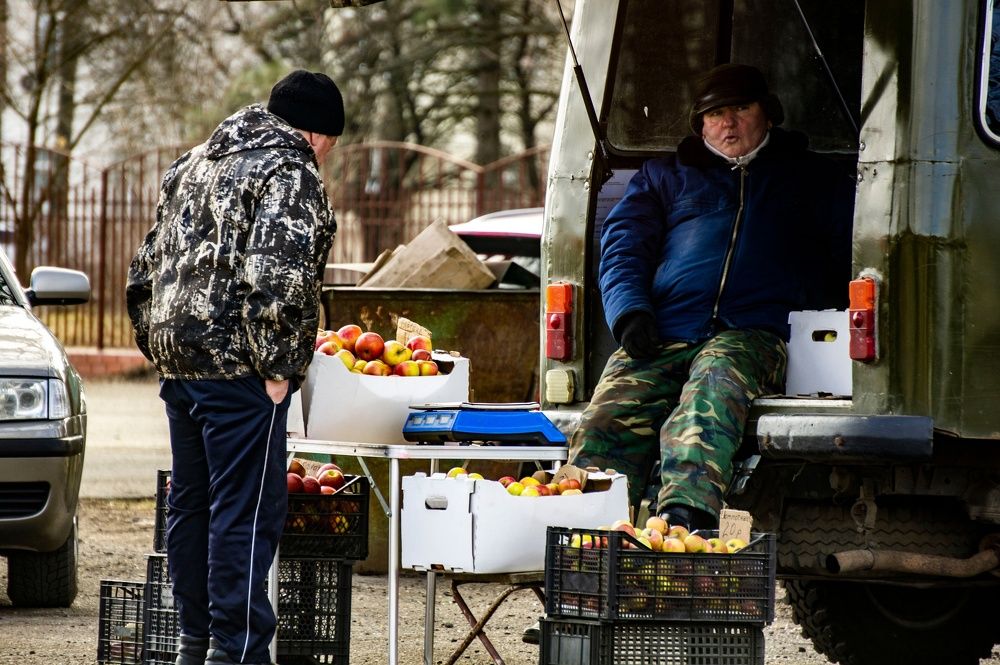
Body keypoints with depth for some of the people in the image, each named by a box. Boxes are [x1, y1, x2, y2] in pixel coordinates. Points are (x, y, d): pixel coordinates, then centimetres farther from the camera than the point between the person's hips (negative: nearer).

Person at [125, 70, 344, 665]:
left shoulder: (193, 167, 20)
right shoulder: (292, 176, -8)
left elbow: (149, 266, 22)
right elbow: (277, 275, -20)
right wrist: (277, 365, -16)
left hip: (178, 361, 9)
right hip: (238, 367, -9)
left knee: (191, 502, 14)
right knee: (248, 510, -8)